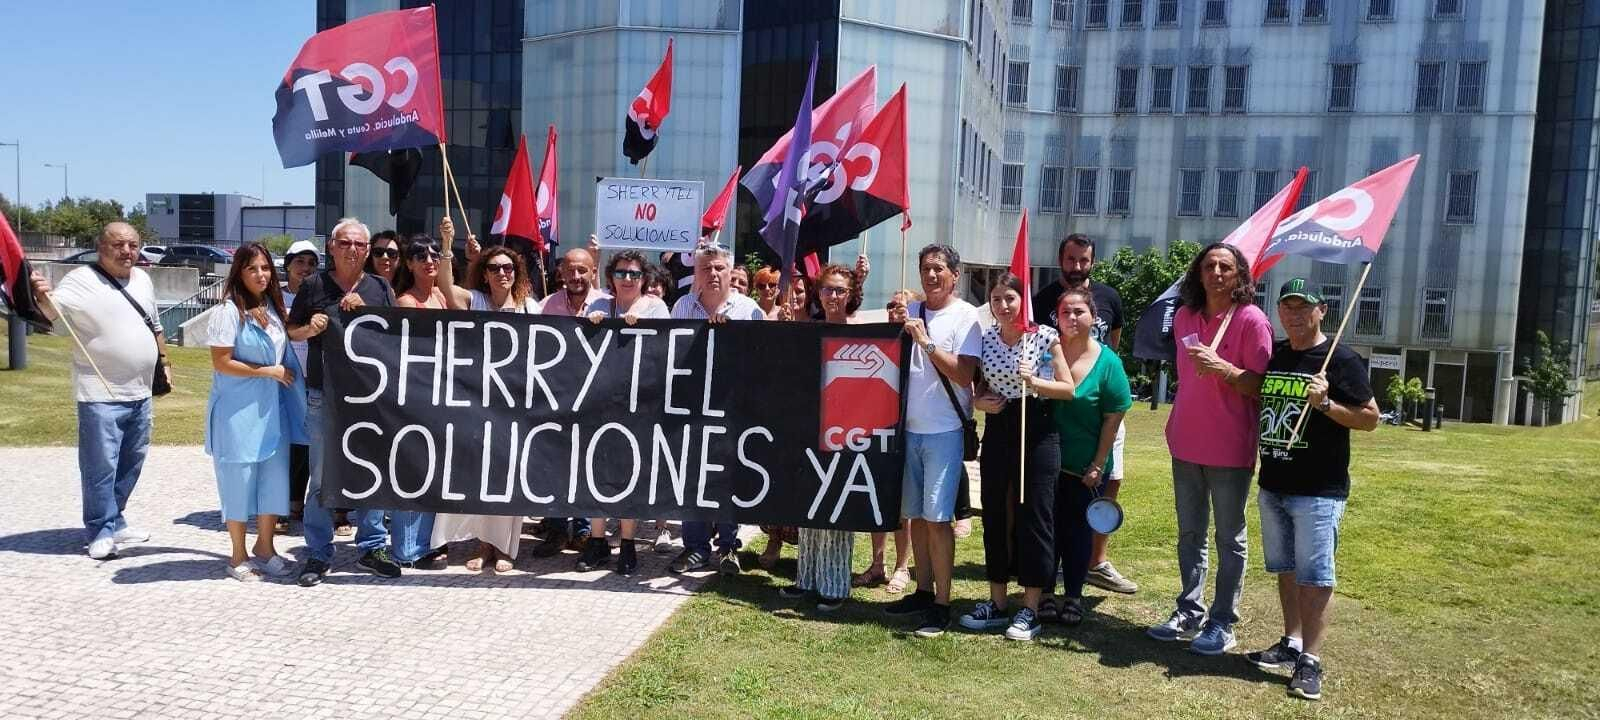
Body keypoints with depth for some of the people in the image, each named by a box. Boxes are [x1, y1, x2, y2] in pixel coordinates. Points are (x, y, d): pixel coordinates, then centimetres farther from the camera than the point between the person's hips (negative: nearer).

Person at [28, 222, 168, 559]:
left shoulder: (142, 279, 11)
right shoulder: (82, 280, -10)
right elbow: (53, 310, -28)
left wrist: (163, 360, 23)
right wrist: (42, 296, -48)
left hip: (140, 392, 7)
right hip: (101, 394, -7)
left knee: (131, 462, 16)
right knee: (101, 466, -2)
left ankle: (115, 521, 30)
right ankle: (101, 532, 8)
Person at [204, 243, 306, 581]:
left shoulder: (273, 307, 7)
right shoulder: (229, 310, -12)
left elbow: (284, 346, 20)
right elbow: (221, 363, -15)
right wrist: (268, 371, -12)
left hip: (272, 407, 6)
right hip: (237, 410, -6)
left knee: (274, 475, 8)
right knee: (239, 477, 4)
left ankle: (264, 548, 24)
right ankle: (238, 556, 17)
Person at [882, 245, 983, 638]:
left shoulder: (965, 316, -6)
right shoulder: (912, 311, 9)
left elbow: (964, 374, -16)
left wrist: (926, 342, -19)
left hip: (944, 431, -6)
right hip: (910, 428, 6)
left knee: (937, 517, -7)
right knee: (916, 514, 12)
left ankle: (941, 605, 0)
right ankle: (923, 591, 24)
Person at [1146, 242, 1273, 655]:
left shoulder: (1251, 320, -10)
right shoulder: (1185, 317, 8)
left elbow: (1261, 386, -11)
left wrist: (1223, 368, -26)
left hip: (1230, 448, -6)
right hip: (1186, 443, 6)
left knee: (1229, 539, 5)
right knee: (1190, 534, 14)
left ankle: (1223, 623, 13)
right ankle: (1190, 612, 25)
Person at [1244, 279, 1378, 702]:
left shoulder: (1341, 359, -8)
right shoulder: (1272, 355, 9)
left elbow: (1370, 418, -8)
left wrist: (1326, 404, -21)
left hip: (1319, 491, -6)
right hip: (1272, 484, 6)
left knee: (1314, 575, -2)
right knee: (1285, 569, 16)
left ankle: (1310, 661, 4)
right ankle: (1291, 643, 28)